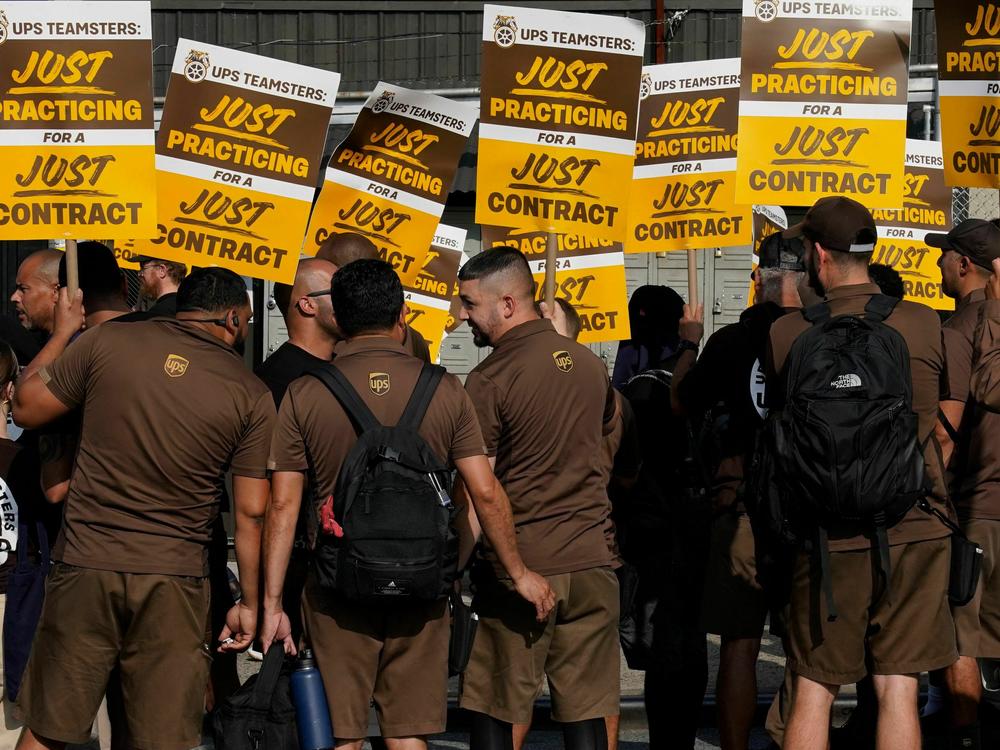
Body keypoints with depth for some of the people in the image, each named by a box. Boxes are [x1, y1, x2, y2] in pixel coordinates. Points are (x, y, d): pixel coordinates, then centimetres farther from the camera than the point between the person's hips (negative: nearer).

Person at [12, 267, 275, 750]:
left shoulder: (107, 342, -2)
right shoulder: (252, 397, 0)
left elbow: (26, 408, 7)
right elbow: (250, 513, 1)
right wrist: (249, 602, 10)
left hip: (85, 566, 0)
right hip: (173, 582, 0)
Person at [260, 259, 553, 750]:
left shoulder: (304, 395, -2)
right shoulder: (444, 390, 0)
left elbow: (283, 505, -4)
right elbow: (486, 493, -1)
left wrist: (272, 602, 1)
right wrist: (519, 574, 10)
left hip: (337, 588, -1)